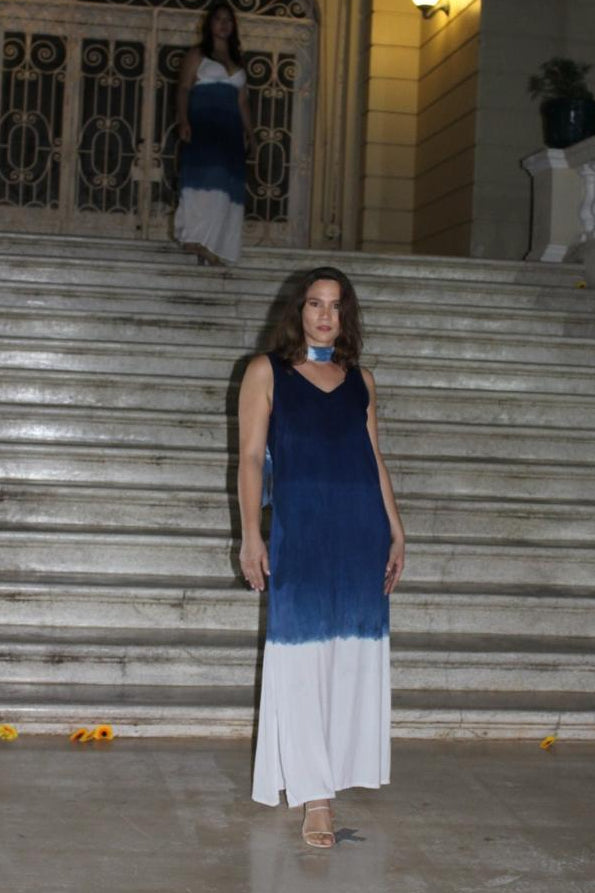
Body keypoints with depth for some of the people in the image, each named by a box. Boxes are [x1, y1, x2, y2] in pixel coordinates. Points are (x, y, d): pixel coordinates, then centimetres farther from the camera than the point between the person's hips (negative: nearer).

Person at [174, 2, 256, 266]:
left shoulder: (237, 61, 23)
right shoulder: (197, 55, 8)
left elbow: (242, 100, 21)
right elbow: (184, 89, -2)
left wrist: (249, 131, 11)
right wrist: (183, 121, -17)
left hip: (229, 129, 5)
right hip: (202, 124, -5)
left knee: (226, 184, -3)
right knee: (205, 175, -21)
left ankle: (214, 247, -4)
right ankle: (197, 239, -27)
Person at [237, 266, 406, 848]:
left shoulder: (361, 381, 14)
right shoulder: (267, 372, 4)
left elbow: (374, 458, 16)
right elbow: (250, 456, 0)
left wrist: (395, 532, 10)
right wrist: (250, 535, -8)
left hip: (363, 529, 4)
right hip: (299, 530, -3)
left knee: (354, 651, 5)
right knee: (302, 656, -2)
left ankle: (340, 767, 21)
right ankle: (313, 797, 0)